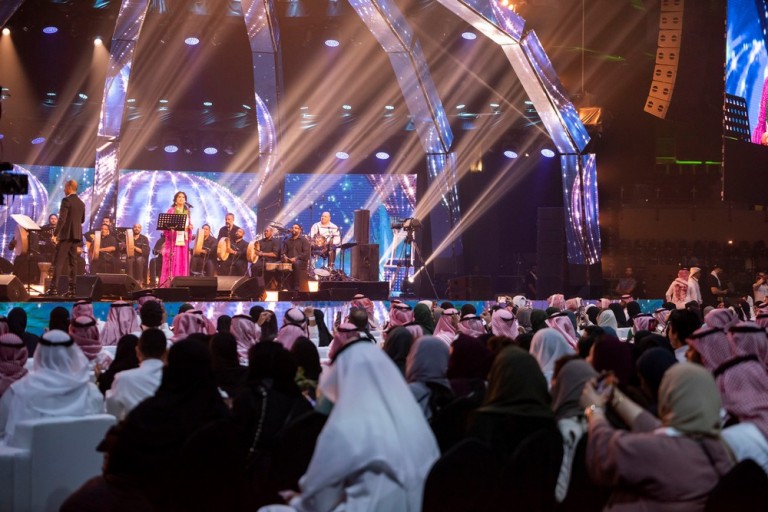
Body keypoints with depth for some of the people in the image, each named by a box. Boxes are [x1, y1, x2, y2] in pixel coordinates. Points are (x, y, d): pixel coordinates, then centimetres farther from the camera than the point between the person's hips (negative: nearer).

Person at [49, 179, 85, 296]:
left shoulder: (66, 200, -12)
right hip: (76, 235, 7)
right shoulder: (81, 203, 12)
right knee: (72, 262, 8)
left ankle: (53, 288, -14)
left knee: (58, 261, -8)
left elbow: (62, 219, -19)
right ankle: (72, 288, 4)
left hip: (66, 235, -7)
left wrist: (55, 234, -19)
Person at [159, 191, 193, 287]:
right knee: (172, 262, -9)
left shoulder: (187, 212, 16)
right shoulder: (171, 210, 2)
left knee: (183, 262, 1)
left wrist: (190, 227, -5)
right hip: (173, 240, -4)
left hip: (184, 240, 4)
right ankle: (169, 284, -9)